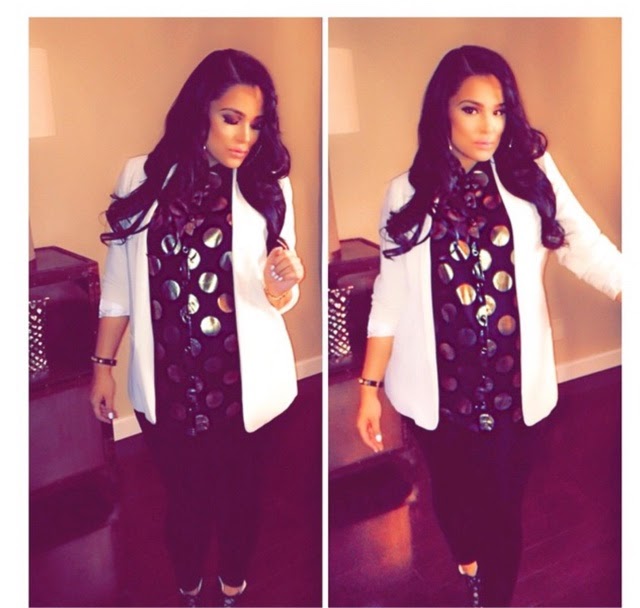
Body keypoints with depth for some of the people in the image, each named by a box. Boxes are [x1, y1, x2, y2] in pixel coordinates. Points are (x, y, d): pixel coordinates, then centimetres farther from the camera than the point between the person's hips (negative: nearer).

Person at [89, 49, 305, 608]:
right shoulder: (142, 177, -3)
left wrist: (281, 286, -29)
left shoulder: (268, 188, -5)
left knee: (238, 495, 17)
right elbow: (119, 281, 2)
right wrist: (104, 364, 2)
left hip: (240, 383, 0)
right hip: (165, 382, 1)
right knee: (185, 497, 17)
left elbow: (279, 297, -7)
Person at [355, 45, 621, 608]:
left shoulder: (533, 176, -2)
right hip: (439, 387, 1)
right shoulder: (407, 194, -2)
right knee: (453, 494, 22)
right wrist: (369, 387, 0)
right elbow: (390, 297, 0)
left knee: (504, 508, 9)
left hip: (516, 385, -1)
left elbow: (587, 246, -11)